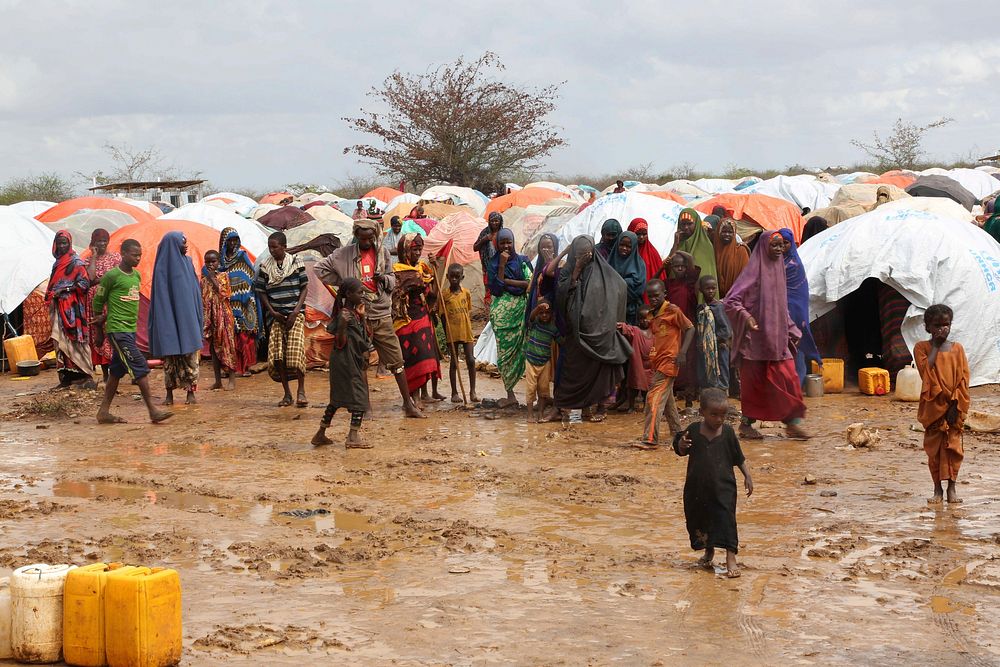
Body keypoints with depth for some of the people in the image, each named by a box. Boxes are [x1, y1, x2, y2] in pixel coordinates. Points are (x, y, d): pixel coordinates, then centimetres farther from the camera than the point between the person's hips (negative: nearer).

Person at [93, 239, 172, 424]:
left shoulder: (136, 276, 12)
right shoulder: (111, 276, -11)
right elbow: (98, 301, -3)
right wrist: (100, 331, 4)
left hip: (130, 329, 8)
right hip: (117, 330, -8)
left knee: (117, 370, 10)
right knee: (140, 367, -12)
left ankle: (104, 411, 16)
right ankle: (153, 410, -11)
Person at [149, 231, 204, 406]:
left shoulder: (187, 263, 9)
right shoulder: (162, 268, -5)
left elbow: (195, 292, 12)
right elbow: (160, 296, -8)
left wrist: (198, 317, 7)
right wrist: (165, 318, -15)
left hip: (188, 319, 4)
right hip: (169, 319, -4)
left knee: (191, 355, 1)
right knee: (170, 356, 1)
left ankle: (191, 392, 6)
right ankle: (169, 394, 9)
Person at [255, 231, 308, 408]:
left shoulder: (296, 262, 0)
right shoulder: (265, 266, 4)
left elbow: (304, 288, 2)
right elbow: (262, 292, 8)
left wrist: (296, 311, -8)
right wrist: (272, 312, -4)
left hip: (295, 314, -2)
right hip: (276, 315, 2)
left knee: (295, 352, -14)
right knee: (277, 355, -4)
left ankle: (301, 391, -1)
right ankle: (287, 394, 7)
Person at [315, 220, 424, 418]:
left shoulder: (383, 252, 6)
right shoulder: (345, 254, 0)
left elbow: (392, 280, 12)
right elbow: (319, 268, 3)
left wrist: (384, 279, -11)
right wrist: (342, 282, 0)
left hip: (382, 315, 2)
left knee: (396, 361, 1)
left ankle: (408, 404, 6)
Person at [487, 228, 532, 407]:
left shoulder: (522, 261, 7)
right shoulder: (494, 263, 6)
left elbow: (530, 283, -6)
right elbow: (495, 288, -6)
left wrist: (507, 281, -11)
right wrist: (502, 265, -11)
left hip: (521, 310, 0)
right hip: (502, 312, 0)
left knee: (519, 349, -7)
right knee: (505, 350, -2)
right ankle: (510, 394, 1)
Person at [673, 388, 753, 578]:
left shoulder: (727, 432, -5)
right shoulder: (693, 431, -5)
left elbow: (739, 458, 4)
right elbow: (681, 451, 9)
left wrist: (747, 477, -1)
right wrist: (681, 445, -14)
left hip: (723, 486, -2)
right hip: (697, 487, 2)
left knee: (725, 519, -8)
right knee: (698, 520, 14)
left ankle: (731, 558, -6)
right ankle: (709, 553, 35)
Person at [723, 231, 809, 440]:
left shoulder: (778, 270, 12)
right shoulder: (754, 271, -9)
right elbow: (730, 301, -14)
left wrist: (792, 331, 19)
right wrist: (747, 317, -26)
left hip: (777, 337, 6)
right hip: (756, 337, -6)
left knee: (787, 378, -3)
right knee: (755, 381, 1)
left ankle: (793, 422, -1)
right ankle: (746, 423, 13)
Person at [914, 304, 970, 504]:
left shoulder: (957, 348, 3)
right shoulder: (921, 348, -1)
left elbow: (963, 378, -1)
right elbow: (926, 370, -18)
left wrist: (956, 405, -9)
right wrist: (935, 345, -14)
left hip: (954, 407, 1)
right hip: (932, 406, -1)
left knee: (953, 447, 3)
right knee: (933, 447, 4)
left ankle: (952, 488, 12)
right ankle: (937, 489, 14)